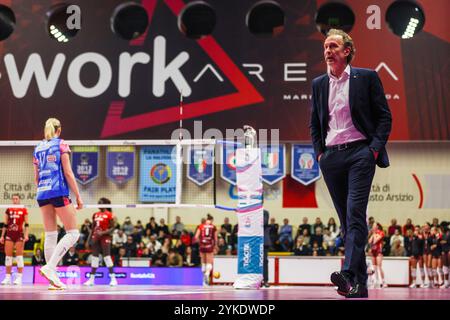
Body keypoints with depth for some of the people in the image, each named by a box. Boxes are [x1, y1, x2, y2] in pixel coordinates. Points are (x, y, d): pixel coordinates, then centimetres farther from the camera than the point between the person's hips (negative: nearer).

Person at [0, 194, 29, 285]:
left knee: (19, 255, -5)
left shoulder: (23, 210, 3)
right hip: (9, 234, 3)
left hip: (19, 234, -3)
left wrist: (26, 235, -10)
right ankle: (7, 277, 3)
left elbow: (26, 224, 0)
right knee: (8, 256, 0)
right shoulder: (8, 210, 11)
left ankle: (19, 278, -5)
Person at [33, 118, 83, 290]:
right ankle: (49, 267, -18)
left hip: (42, 193, 6)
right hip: (59, 192, -6)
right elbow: (68, 173, -6)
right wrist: (78, 196, -4)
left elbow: (36, 177, 18)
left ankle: (53, 279, 3)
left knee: (50, 236, 7)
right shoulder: (61, 145, 0)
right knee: (73, 233, -2)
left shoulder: (38, 148, 15)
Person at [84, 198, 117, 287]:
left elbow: (112, 228, -9)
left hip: (105, 237, -6)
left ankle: (113, 278, -9)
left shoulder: (109, 215, -6)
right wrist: (89, 239, 12)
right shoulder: (95, 215, 12)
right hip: (96, 237, 6)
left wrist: (103, 233, -21)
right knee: (94, 257, 6)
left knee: (107, 256, -12)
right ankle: (91, 279, 10)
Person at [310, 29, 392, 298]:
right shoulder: (319, 84, 14)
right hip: (331, 157, 5)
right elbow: (315, 124, 20)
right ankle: (359, 283, 10)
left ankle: (349, 273, -28)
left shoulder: (366, 77, 2)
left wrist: (375, 147, -9)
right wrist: (319, 152, 7)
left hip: (359, 152, -4)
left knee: (355, 213, -18)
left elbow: (384, 116, 1)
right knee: (346, 219, 5)